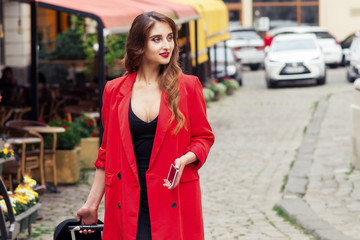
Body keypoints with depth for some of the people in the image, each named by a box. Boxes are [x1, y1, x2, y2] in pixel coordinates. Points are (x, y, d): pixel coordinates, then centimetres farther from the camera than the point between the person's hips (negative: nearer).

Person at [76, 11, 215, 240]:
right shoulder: (114, 90, 6)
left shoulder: (188, 86, 3)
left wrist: (185, 159, -13)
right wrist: (92, 204, 13)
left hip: (174, 203, -1)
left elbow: (203, 137, 9)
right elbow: (108, 153, 13)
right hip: (127, 203, 1)